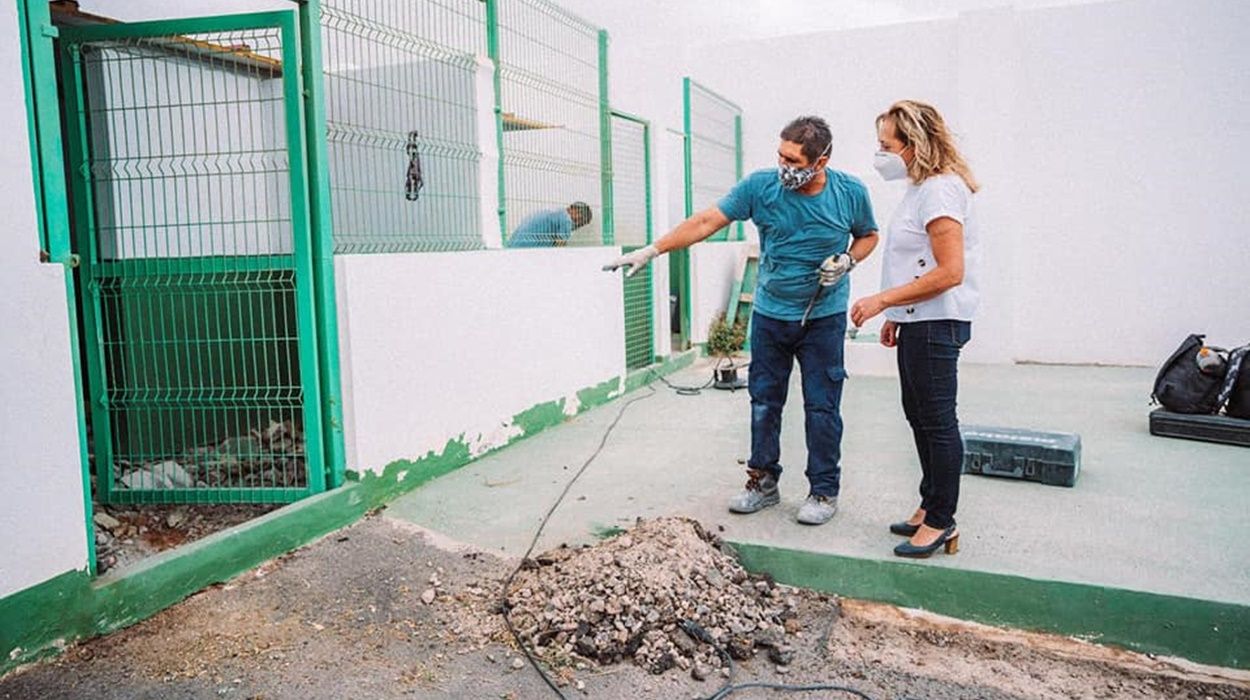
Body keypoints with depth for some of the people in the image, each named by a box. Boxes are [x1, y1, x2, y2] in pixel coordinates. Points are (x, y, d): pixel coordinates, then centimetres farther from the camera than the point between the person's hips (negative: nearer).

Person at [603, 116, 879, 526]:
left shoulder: (850, 193, -8)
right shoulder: (761, 186, -9)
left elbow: (868, 236, 10)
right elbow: (706, 222, -10)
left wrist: (847, 260, -12)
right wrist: (651, 251, -16)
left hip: (824, 318, -1)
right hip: (770, 314, 2)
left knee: (822, 407, 2)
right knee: (764, 401, 9)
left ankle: (824, 491, 17)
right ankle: (763, 483, 24)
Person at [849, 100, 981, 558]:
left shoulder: (940, 190, -17)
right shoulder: (920, 189, 15)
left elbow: (949, 272, -24)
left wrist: (883, 300, -21)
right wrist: (895, 315, 20)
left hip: (936, 324, -11)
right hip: (918, 322, 11)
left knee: (937, 420, -2)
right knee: (919, 415, 17)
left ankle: (941, 522, 10)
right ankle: (931, 507, 29)